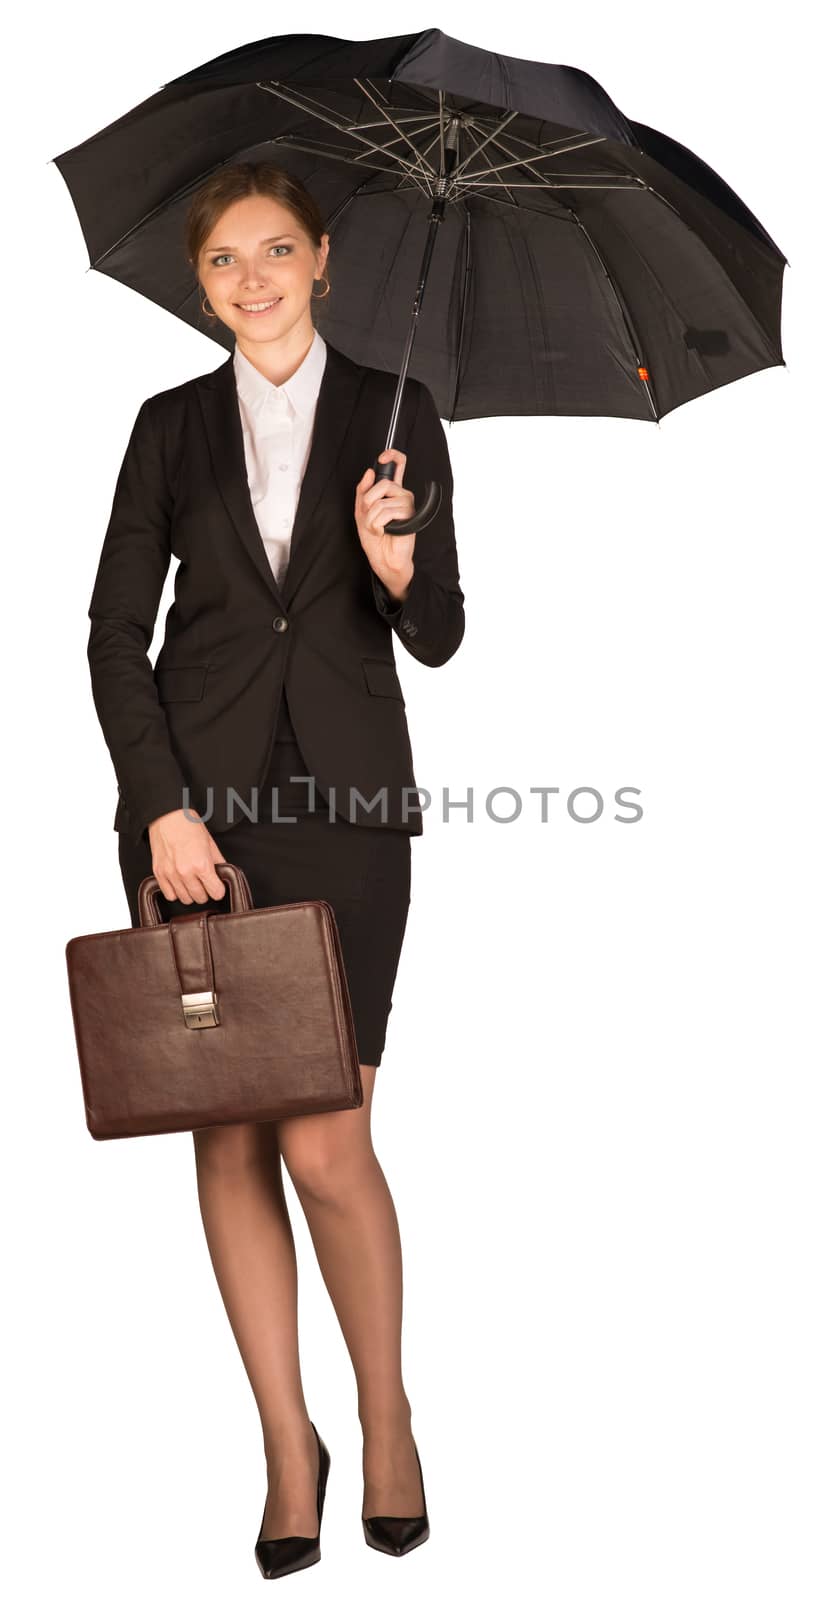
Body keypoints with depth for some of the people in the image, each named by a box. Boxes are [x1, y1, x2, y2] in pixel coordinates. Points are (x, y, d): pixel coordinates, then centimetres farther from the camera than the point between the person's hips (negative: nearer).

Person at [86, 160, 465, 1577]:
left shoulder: (393, 413, 7)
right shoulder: (171, 426, 10)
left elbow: (439, 638, 5)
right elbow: (114, 632, 5)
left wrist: (400, 570, -17)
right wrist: (164, 805, -6)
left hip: (344, 799, -2)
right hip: (195, 797, 2)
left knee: (325, 1141, -8)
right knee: (226, 1137, 3)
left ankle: (385, 1410, 17)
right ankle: (288, 1444, 18)